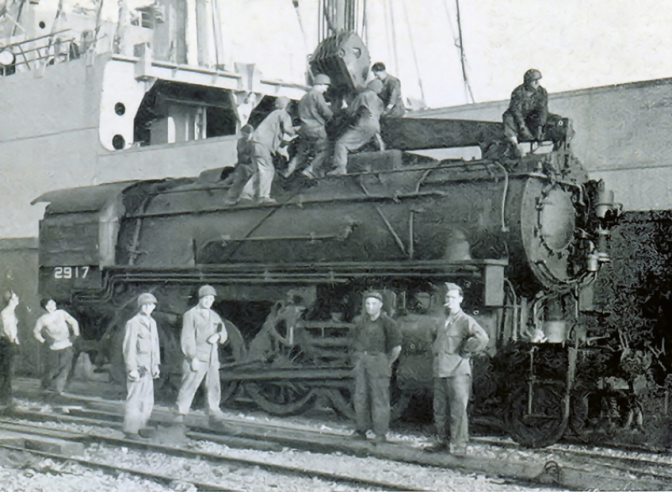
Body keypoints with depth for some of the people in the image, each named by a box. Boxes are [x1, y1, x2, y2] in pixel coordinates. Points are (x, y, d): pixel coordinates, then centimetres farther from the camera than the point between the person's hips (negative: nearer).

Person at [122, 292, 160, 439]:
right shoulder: (133, 323, -10)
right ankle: (130, 429, 2)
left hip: (148, 367, 7)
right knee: (134, 398, -6)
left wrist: (156, 365, 18)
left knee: (148, 399, 7)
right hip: (137, 366, -7)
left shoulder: (152, 322, 14)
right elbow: (129, 348, -11)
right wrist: (132, 368, -15)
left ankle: (141, 426, 16)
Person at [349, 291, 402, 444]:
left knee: (379, 398, -5)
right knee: (360, 396, 6)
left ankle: (380, 433, -1)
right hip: (361, 361, 5)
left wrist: (388, 363, -1)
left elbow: (397, 347, -4)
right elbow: (354, 340, 24)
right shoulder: (360, 321, 9)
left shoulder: (387, 323, -7)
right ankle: (361, 430, 15)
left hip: (378, 362, -5)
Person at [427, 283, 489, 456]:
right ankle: (441, 441, 25)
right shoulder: (441, 321, 15)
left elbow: (482, 338, -23)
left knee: (458, 410, -6)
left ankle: (459, 446, 1)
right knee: (438, 409, 13)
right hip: (439, 370, 7)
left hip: (457, 371, -7)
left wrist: (465, 352, -15)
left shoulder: (466, 321, -8)